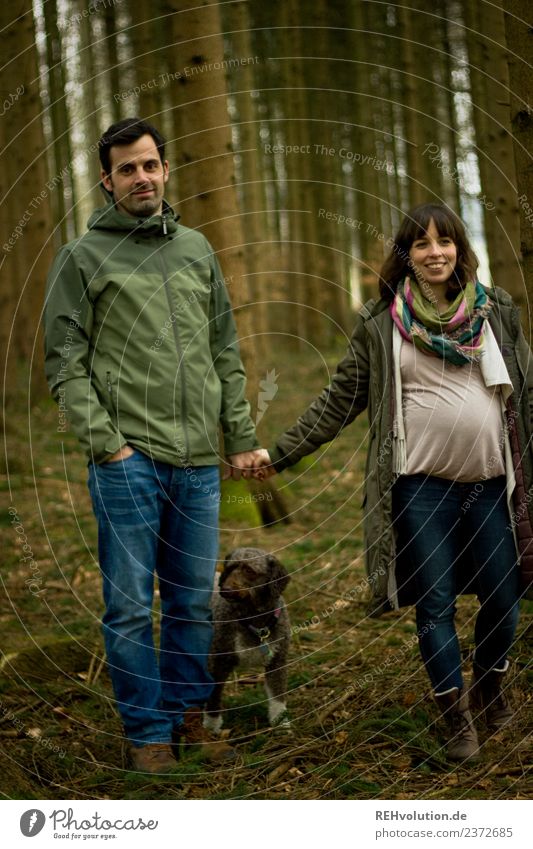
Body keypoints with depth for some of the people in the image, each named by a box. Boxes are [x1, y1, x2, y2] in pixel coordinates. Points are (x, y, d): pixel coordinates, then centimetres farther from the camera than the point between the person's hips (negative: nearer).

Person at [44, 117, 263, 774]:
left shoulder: (197, 249, 14)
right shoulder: (83, 258, 0)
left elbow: (226, 354, 17)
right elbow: (65, 367, -4)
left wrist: (241, 437, 11)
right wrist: (107, 445, -12)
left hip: (198, 465, 4)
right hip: (129, 461, -4)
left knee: (195, 602, 11)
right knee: (131, 607, 1)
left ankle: (188, 714, 25)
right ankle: (147, 732, 12)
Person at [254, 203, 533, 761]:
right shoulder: (381, 323, 3)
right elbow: (340, 399, 6)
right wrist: (280, 454, 4)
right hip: (422, 486, -2)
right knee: (435, 605, 2)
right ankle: (456, 718, 19)